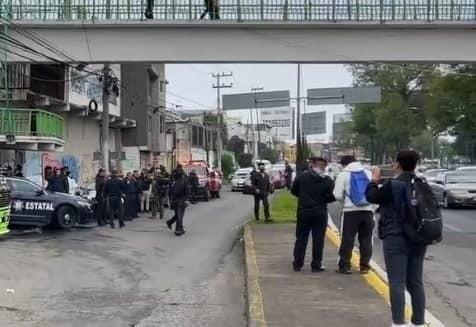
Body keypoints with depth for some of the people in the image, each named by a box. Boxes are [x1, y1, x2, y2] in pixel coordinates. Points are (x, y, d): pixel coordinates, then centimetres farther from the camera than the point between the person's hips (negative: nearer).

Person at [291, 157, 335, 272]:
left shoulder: (302, 177, -3)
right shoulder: (328, 180, -6)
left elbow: (293, 191, 4)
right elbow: (332, 197, -8)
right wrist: (322, 199, 10)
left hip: (303, 212, 1)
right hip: (320, 213, -1)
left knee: (301, 238, 10)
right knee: (318, 239, 5)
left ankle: (297, 264, 13)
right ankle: (316, 265, 7)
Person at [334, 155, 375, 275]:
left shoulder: (343, 174, -4)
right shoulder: (368, 173, 8)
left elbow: (338, 195, -7)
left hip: (350, 211, -3)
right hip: (367, 210, 4)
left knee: (347, 239, 3)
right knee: (366, 239, 10)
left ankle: (345, 265, 5)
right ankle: (365, 266, 12)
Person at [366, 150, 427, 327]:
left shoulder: (392, 185, -13)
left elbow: (371, 196, 2)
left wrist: (375, 179, 16)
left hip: (396, 238, -6)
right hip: (418, 238, 6)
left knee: (397, 282, -5)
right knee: (415, 282, 12)